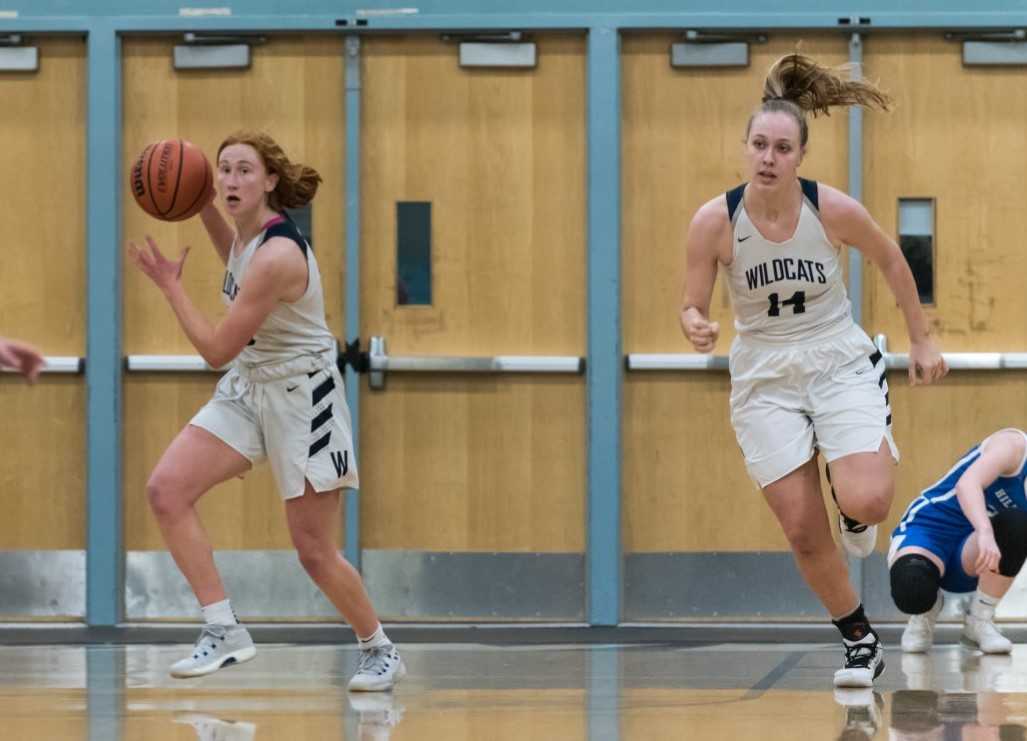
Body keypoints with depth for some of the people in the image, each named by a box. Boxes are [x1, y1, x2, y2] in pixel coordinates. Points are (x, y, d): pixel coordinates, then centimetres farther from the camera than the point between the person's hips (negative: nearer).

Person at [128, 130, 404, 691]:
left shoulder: (278, 255, -27)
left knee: (313, 551, -2)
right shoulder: (249, 231, -1)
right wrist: (204, 211, 14)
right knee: (166, 489, -11)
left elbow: (216, 350, -23)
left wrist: (170, 287, -13)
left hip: (302, 396, -8)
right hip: (248, 387, 8)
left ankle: (380, 651, 22)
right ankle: (223, 631, -7)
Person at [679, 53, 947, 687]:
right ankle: (861, 641, 16)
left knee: (866, 502, -22)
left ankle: (852, 510, 16)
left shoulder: (834, 209, -14)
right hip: (765, 380, 1)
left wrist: (922, 339, 11)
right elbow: (693, 307, -3)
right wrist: (697, 327, -27)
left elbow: (892, 260, 5)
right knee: (804, 532, -5)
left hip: (842, 365, -1)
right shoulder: (715, 220, -13)